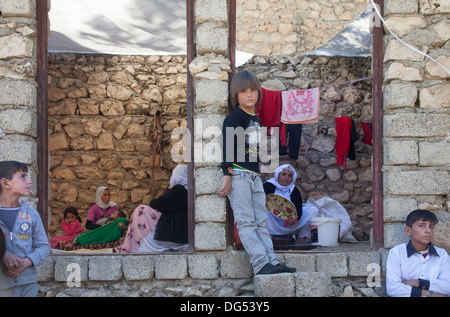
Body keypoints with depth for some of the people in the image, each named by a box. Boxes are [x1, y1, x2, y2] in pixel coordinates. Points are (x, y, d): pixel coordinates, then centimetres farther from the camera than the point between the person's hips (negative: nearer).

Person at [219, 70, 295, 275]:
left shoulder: (256, 120, 18)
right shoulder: (235, 117, -6)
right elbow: (227, 146, -12)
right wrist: (227, 175, -18)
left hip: (255, 176, 8)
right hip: (238, 175, -8)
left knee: (260, 222, 5)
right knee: (246, 221, -8)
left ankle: (271, 261, 5)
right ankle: (261, 263, -13)